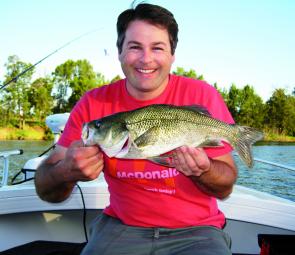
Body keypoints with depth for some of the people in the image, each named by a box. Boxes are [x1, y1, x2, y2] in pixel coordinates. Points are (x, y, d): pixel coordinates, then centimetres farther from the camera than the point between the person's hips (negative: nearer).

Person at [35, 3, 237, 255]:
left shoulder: (202, 96, -10)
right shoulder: (94, 104, -6)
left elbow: (225, 188, -5)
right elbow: (46, 191, -7)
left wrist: (202, 171, -27)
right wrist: (65, 172, -30)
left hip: (194, 229, -1)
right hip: (122, 227, 2)